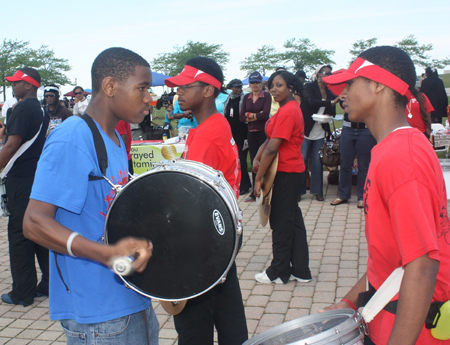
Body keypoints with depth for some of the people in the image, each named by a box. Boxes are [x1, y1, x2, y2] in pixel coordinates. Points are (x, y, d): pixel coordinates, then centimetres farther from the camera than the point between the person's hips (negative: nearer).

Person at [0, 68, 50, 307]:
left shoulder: (23, 108, -13)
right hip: (39, 177, 9)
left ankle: (22, 293, 5)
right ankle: (49, 284, 20)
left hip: (22, 180, -9)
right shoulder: (41, 110, 14)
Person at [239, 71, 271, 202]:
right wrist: (257, 116, -9)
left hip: (264, 132, -5)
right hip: (251, 133, 5)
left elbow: (266, 114, -15)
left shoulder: (266, 96, -2)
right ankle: (255, 193, 14)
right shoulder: (246, 97, 12)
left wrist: (250, 115, -5)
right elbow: (241, 117, 4)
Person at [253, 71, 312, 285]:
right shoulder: (291, 108, 14)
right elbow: (271, 139, 11)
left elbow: (272, 148, -22)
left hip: (286, 173, -10)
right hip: (293, 170, 10)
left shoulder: (287, 112, -19)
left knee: (281, 222, 1)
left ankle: (279, 272, 15)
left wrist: (258, 178, -17)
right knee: (293, 219, 14)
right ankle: (300, 270, 23)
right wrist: (257, 159, -4)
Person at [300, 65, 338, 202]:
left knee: (317, 162, 5)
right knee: (302, 161, -2)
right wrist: (330, 102, -29)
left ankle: (317, 191, 15)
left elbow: (333, 112, 9)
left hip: (320, 132, 4)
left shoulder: (330, 91, 9)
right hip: (306, 130, -4)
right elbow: (311, 102, -23)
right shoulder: (309, 87, -5)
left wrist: (328, 116, -13)